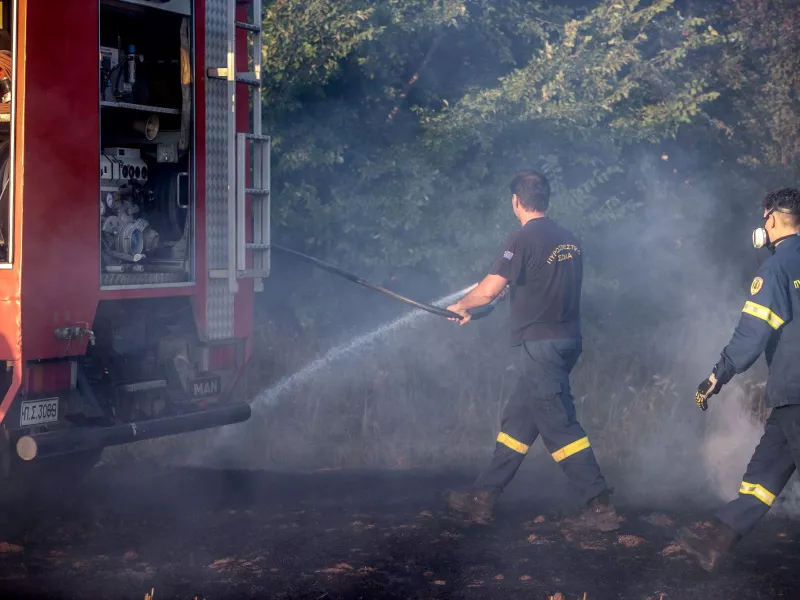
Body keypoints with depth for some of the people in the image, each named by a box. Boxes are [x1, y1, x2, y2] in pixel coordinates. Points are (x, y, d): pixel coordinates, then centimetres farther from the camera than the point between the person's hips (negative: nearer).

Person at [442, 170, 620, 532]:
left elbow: (489, 290, -18)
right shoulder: (569, 240, 11)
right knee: (517, 420, 13)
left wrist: (461, 307, 1)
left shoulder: (524, 240, -14)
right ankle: (483, 498, 20)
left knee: (560, 426, -6)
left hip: (541, 343, -9)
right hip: (566, 340, 9)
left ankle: (600, 507, -6)